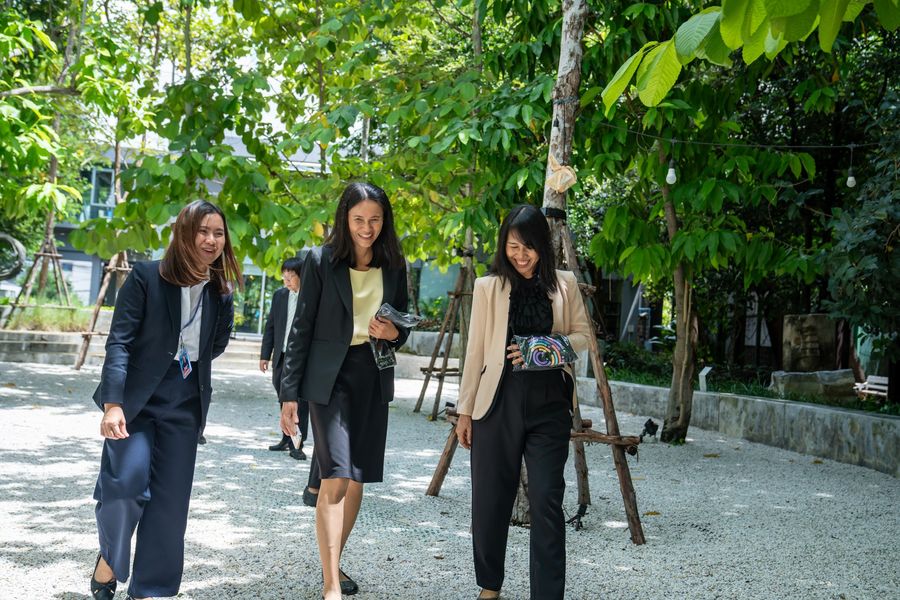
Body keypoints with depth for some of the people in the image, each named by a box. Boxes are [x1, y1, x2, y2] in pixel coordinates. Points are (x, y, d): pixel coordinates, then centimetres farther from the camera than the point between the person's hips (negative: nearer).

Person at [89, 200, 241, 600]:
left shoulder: (221, 292, 5)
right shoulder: (145, 277, -8)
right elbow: (119, 341, -14)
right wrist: (113, 403, -23)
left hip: (185, 406, 4)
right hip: (136, 398, -4)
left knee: (170, 501, 3)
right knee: (128, 481, -18)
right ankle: (109, 560, 10)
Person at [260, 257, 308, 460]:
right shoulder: (279, 296, 8)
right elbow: (270, 326, 11)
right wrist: (265, 354, 8)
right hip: (282, 358, 5)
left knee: (301, 403, -4)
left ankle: (298, 444, 1)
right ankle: (287, 439, 26)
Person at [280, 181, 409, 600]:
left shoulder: (394, 266, 7)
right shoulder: (321, 261, -4)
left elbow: (403, 323, 17)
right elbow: (302, 329, -4)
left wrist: (393, 333, -9)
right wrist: (290, 393, -7)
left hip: (373, 378, 4)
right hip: (330, 376, -4)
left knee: (357, 479, 10)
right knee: (336, 477, -13)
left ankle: (334, 563, 27)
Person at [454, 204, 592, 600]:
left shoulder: (564, 284, 6)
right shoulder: (488, 286, 3)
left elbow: (583, 335, 9)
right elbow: (475, 351, 4)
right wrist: (465, 409, 2)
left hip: (550, 402, 0)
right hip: (499, 400, 0)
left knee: (547, 500, -3)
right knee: (491, 498, 8)